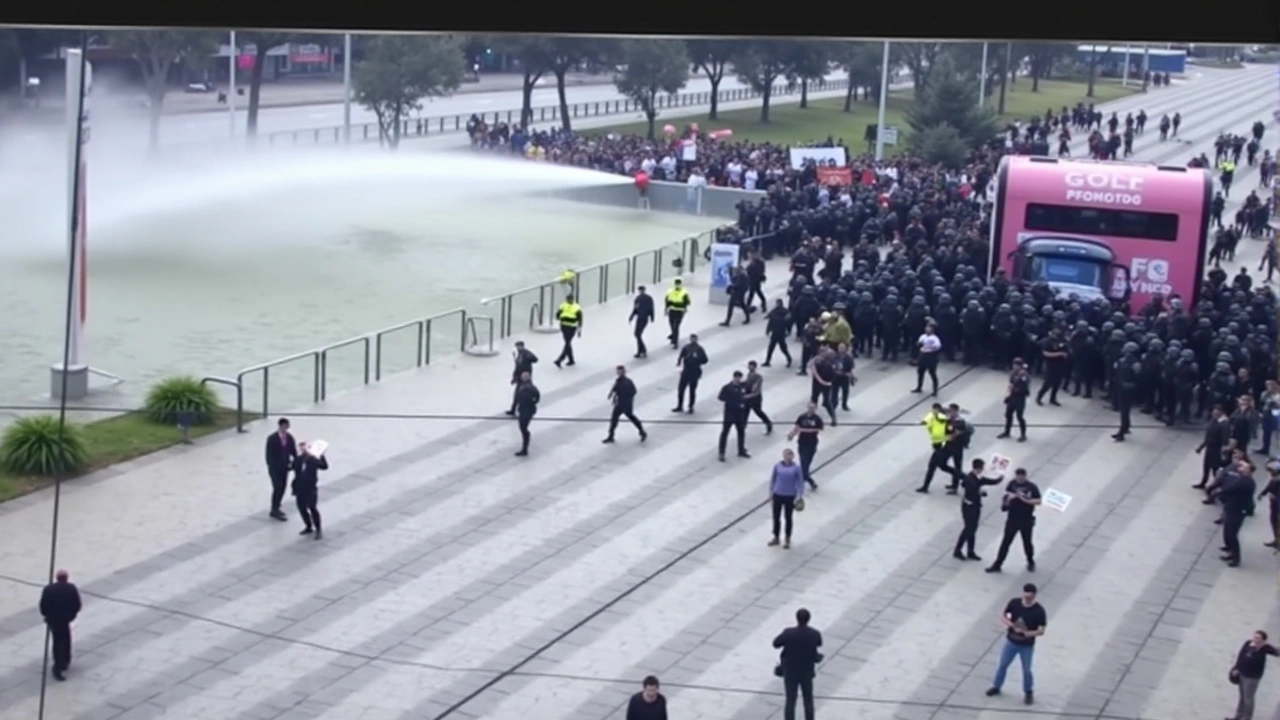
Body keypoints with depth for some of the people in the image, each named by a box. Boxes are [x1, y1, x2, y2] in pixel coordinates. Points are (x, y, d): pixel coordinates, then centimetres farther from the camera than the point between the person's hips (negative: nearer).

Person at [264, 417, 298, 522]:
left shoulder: (289, 438, 0)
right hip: (275, 468, -5)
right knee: (278, 488, -6)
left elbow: (293, 451, 2)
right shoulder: (272, 439, -14)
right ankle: (275, 510, 5)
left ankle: (276, 508, 25)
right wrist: (270, 467, -17)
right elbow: (269, 454, -13)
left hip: (285, 467, 5)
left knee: (282, 488, 10)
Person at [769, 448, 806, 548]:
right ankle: (776, 538, 29)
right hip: (777, 495, 2)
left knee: (788, 518, 11)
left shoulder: (796, 468, -11)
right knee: (776, 517, 12)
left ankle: (787, 539, 25)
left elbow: (800, 482, -5)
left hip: (790, 496, -2)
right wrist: (771, 493, 6)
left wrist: (800, 496, -8)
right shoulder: (777, 466, -5)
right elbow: (772, 479, 5)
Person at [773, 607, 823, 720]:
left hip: (790, 673, -1)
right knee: (808, 701, 20)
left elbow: (776, 644, -9)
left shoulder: (788, 633, -28)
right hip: (806, 673, 1)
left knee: (790, 702, 12)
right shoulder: (815, 634, -23)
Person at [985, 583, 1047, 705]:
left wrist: (1028, 633, -34)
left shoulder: (1039, 610, -21)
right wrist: (1010, 624, -22)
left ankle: (1029, 692, 33)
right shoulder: (1014, 603, -13)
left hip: (1027, 646, -3)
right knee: (1003, 664, 17)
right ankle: (996, 687, 38)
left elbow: (1041, 630, -17)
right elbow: (1003, 617, -1)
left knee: (1026, 670, 9)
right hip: (1011, 641, 3)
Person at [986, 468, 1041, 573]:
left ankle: (1031, 562, 38)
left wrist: (1025, 500, -25)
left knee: (1027, 542, 14)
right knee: (1006, 541, 4)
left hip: (1026, 520, -2)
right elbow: (1006, 493, 14)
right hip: (1012, 519, 2)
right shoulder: (1013, 483, -5)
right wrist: (1009, 496, -9)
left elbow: (1038, 501, -13)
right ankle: (997, 565, 9)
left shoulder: (1031, 487, -13)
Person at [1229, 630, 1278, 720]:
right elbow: (1240, 655, 6)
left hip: (1252, 677, -6)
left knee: (1248, 699, 8)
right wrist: (1236, 668, 11)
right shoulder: (1248, 643, -7)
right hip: (1242, 673, 6)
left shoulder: (1264, 648, -23)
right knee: (1242, 696, 24)